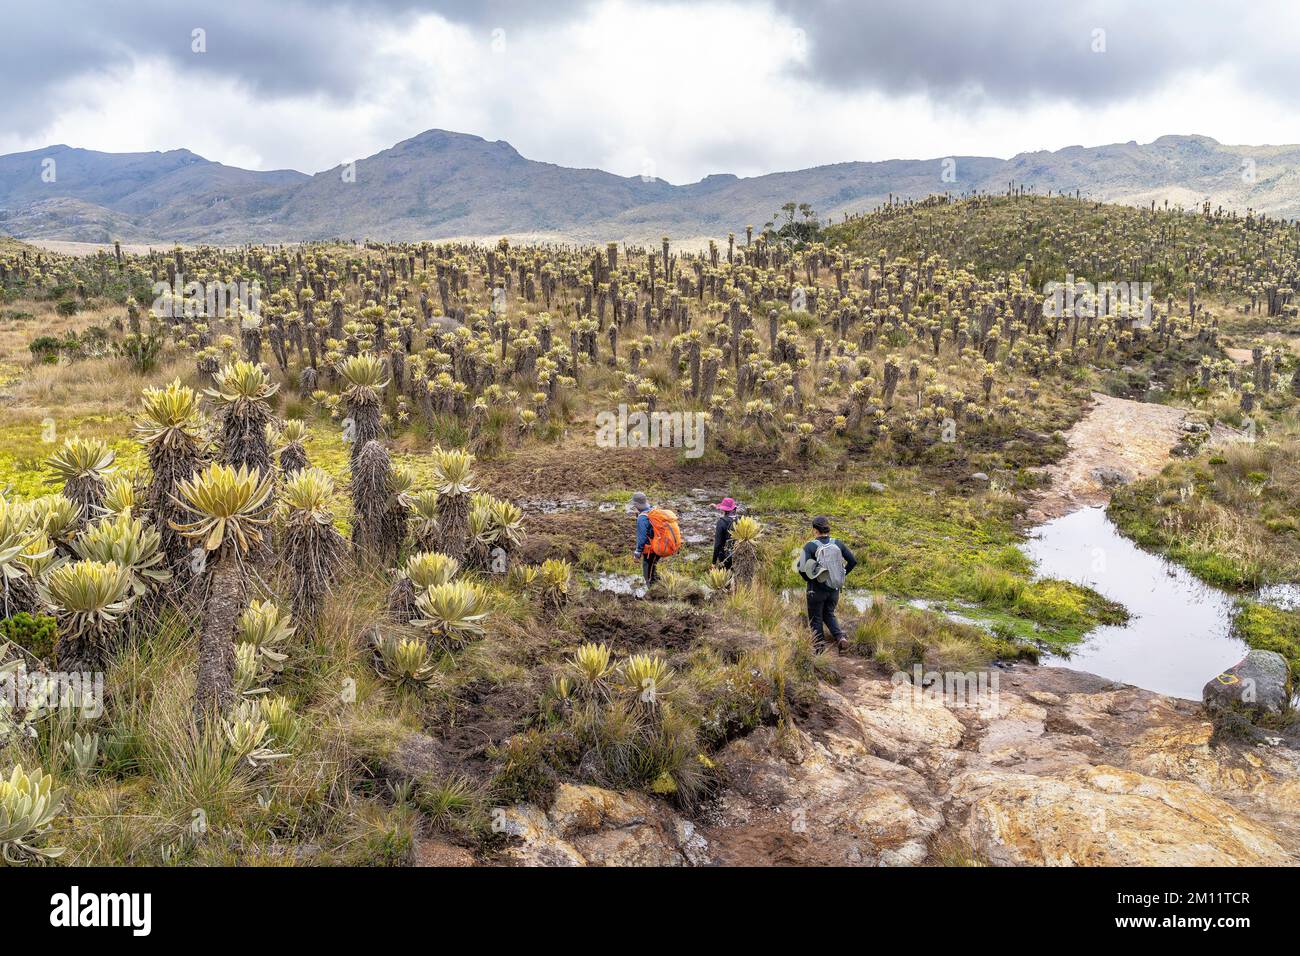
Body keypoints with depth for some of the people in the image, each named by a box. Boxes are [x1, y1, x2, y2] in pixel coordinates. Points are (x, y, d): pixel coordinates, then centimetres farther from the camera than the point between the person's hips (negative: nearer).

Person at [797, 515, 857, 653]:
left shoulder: (810, 546, -14)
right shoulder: (838, 543, -3)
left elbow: (802, 568, -23)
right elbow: (853, 561, 0)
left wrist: (809, 579, -3)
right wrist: (841, 575, 11)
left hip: (817, 589, -4)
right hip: (834, 588, 4)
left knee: (816, 619, 14)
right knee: (829, 615, 24)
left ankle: (820, 646, 13)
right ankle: (841, 638, 5)